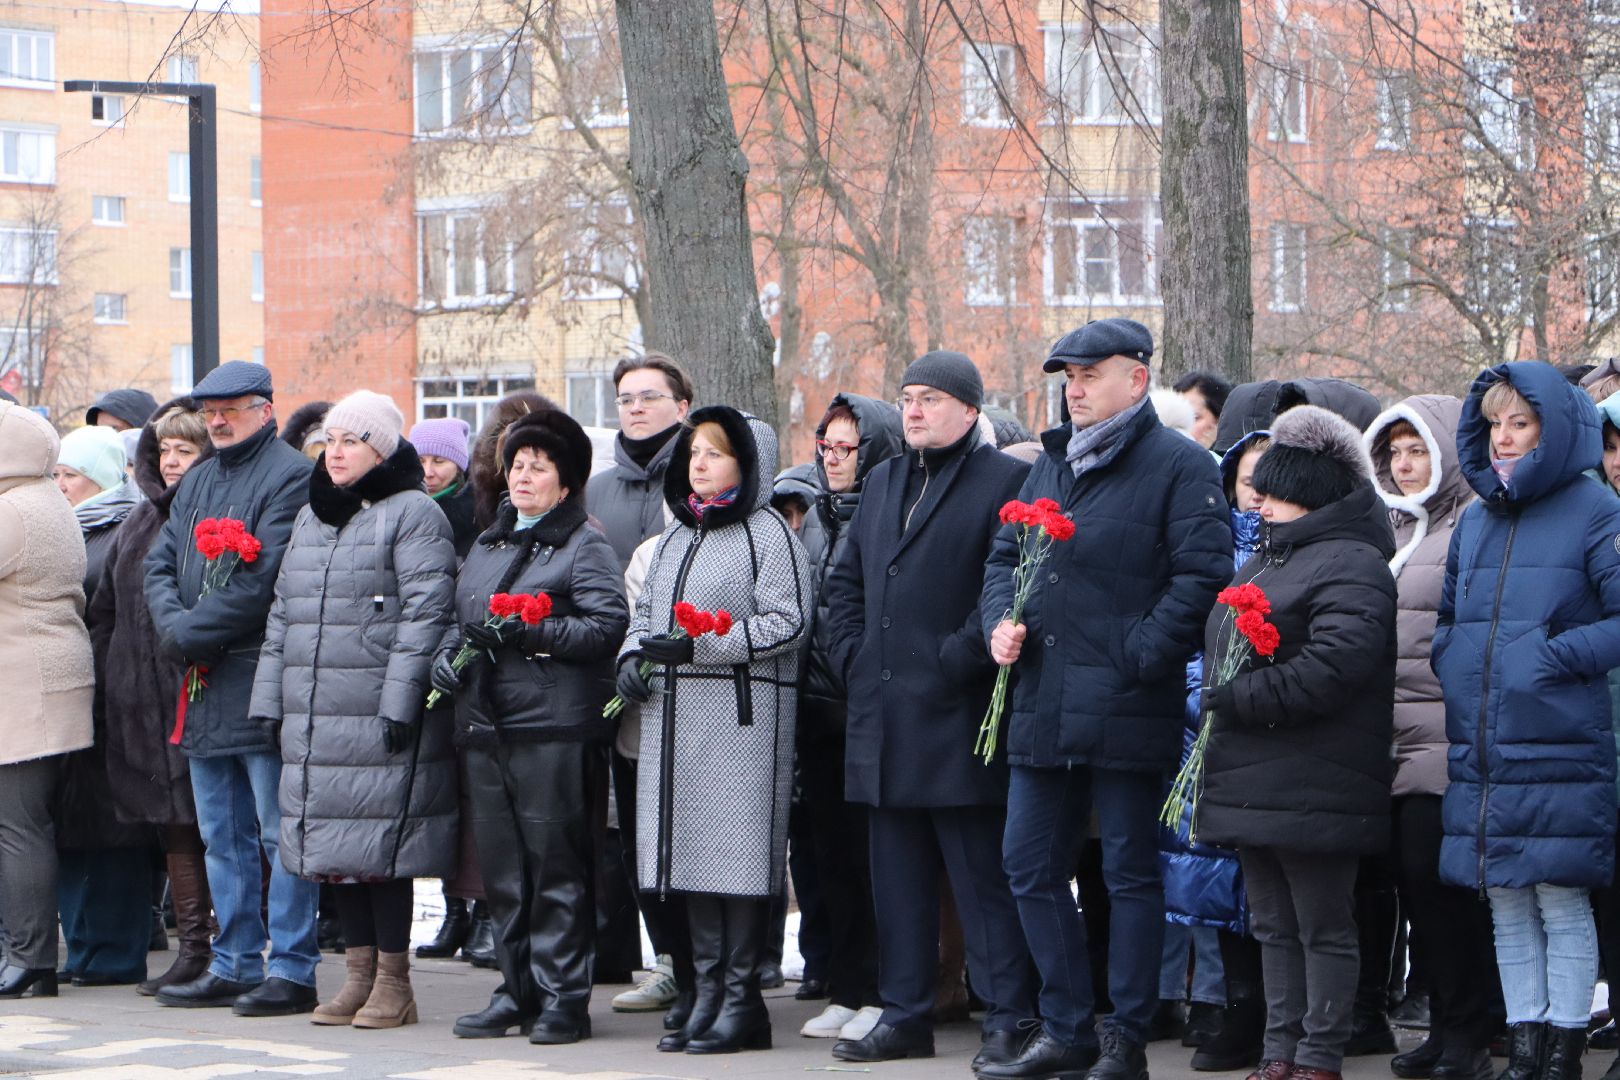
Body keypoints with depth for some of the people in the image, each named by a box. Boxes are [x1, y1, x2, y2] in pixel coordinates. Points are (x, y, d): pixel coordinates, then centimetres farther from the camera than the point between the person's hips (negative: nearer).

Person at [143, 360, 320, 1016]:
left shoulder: (290, 477, -9)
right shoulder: (197, 482, 19)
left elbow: (261, 581, -18)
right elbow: (160, 563, 14)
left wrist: (188, 634, -13)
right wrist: (175, 626, -5)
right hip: (204, 689, 9)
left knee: (280, 833, -5)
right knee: (223, 835, 13)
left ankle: (292, 970, -1)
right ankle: (233, 965, 20)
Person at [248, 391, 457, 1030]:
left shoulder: (413, 514, -4)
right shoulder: (310, 517, 20)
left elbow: (425, 614, -11)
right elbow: (282, 614, 22)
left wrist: (400, 703, -18)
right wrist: (268, 701, 14)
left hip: (380, 714, -7)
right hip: (313, 715, 7)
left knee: (380, 846, -6)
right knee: (334, 847, 7)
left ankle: (393, 982, 1)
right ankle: (359, 973, 15)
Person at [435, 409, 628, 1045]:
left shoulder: (584, 546, 1)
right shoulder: (487, 546, 22)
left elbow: (608, 626, -10)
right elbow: (461, 616, 28)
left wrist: (531, 632, -19)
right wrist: (448, 651, 7)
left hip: (555, 727, -7)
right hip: (486, 726, 7)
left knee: (557, 866, -5)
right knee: (502, 869, 8)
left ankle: (563, 998, -1)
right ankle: (517, 991, 16)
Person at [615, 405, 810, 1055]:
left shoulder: (766, 532, -4)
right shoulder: (677, 534, 20)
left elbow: (787, 623, -12)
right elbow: (646, 608, 27)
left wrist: (699, 646, -17)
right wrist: (633, 655, 6)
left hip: (742, 714, -7)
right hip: (673, 712, 7)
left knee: (736, 852, -8)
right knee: (690, 850, 7)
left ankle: (742, 999, -2)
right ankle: (706, 994, 12)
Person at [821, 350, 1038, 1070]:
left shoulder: (1006, 482, -4)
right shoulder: (882, 482, 19)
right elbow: (845, 580, 24)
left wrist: (957, 660, -17)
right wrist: (851, 654, 10)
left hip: (958, 715, -7)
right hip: (883, 718, 7)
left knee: (983, 874, -5)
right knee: (897, 874, 11)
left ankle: (1007, 1018, -1)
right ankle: (904, 1015, 17)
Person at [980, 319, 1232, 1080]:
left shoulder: (1179, 466, -6)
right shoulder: (1052, 462, 17)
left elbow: (1201, 575, -13)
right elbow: (1005, 553, 22)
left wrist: (1139, 655, -17)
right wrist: (1001, 619, 2)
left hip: (1126, 709, -7)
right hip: (1042, 706, 8)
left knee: (1131, 873, 1)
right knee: (1031, 867, 10)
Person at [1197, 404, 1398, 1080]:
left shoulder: (1349, 565, -12)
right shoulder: (1264, 561, 20)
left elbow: (1335, 663, -25)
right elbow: (1225, 649, 31)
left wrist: (1238, 699, -19)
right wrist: (1224, 702, 11)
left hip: (1312, 788, -10)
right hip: (1254, 781, 10)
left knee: (1323, 928, -1)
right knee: (1274, 927, 14)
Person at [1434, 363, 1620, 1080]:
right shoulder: (1475, 520, 14)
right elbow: (1448, 613, 25)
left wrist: (1554, 655, -16)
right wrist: (1449, 662, 8)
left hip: (1558, 752, -6)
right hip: (1479, 752, 6)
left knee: (1562, 905, -1)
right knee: (1507, 908, 10)